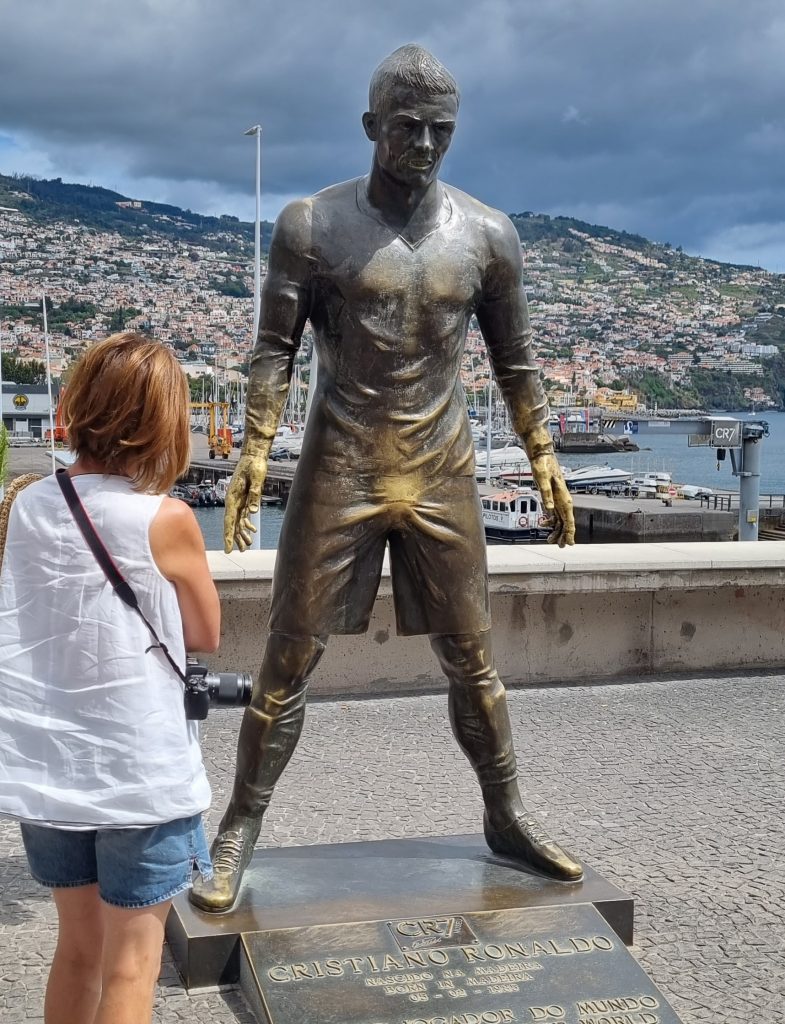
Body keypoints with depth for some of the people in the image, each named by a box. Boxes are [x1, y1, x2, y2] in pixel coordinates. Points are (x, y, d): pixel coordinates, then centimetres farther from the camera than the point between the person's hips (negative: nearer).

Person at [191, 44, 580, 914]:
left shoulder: (487, 236, 3)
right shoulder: (311, 225, -4)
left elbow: (514, 361, 11)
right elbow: (275, 348, -4)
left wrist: (543, 460, 9)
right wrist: (254, 453, -15)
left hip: (442, 476, 3)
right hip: (339, 472, -2)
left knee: (472, 660, 11)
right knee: (288, 660, 0)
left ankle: (506, 817, 28)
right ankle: (239, 832, 12)